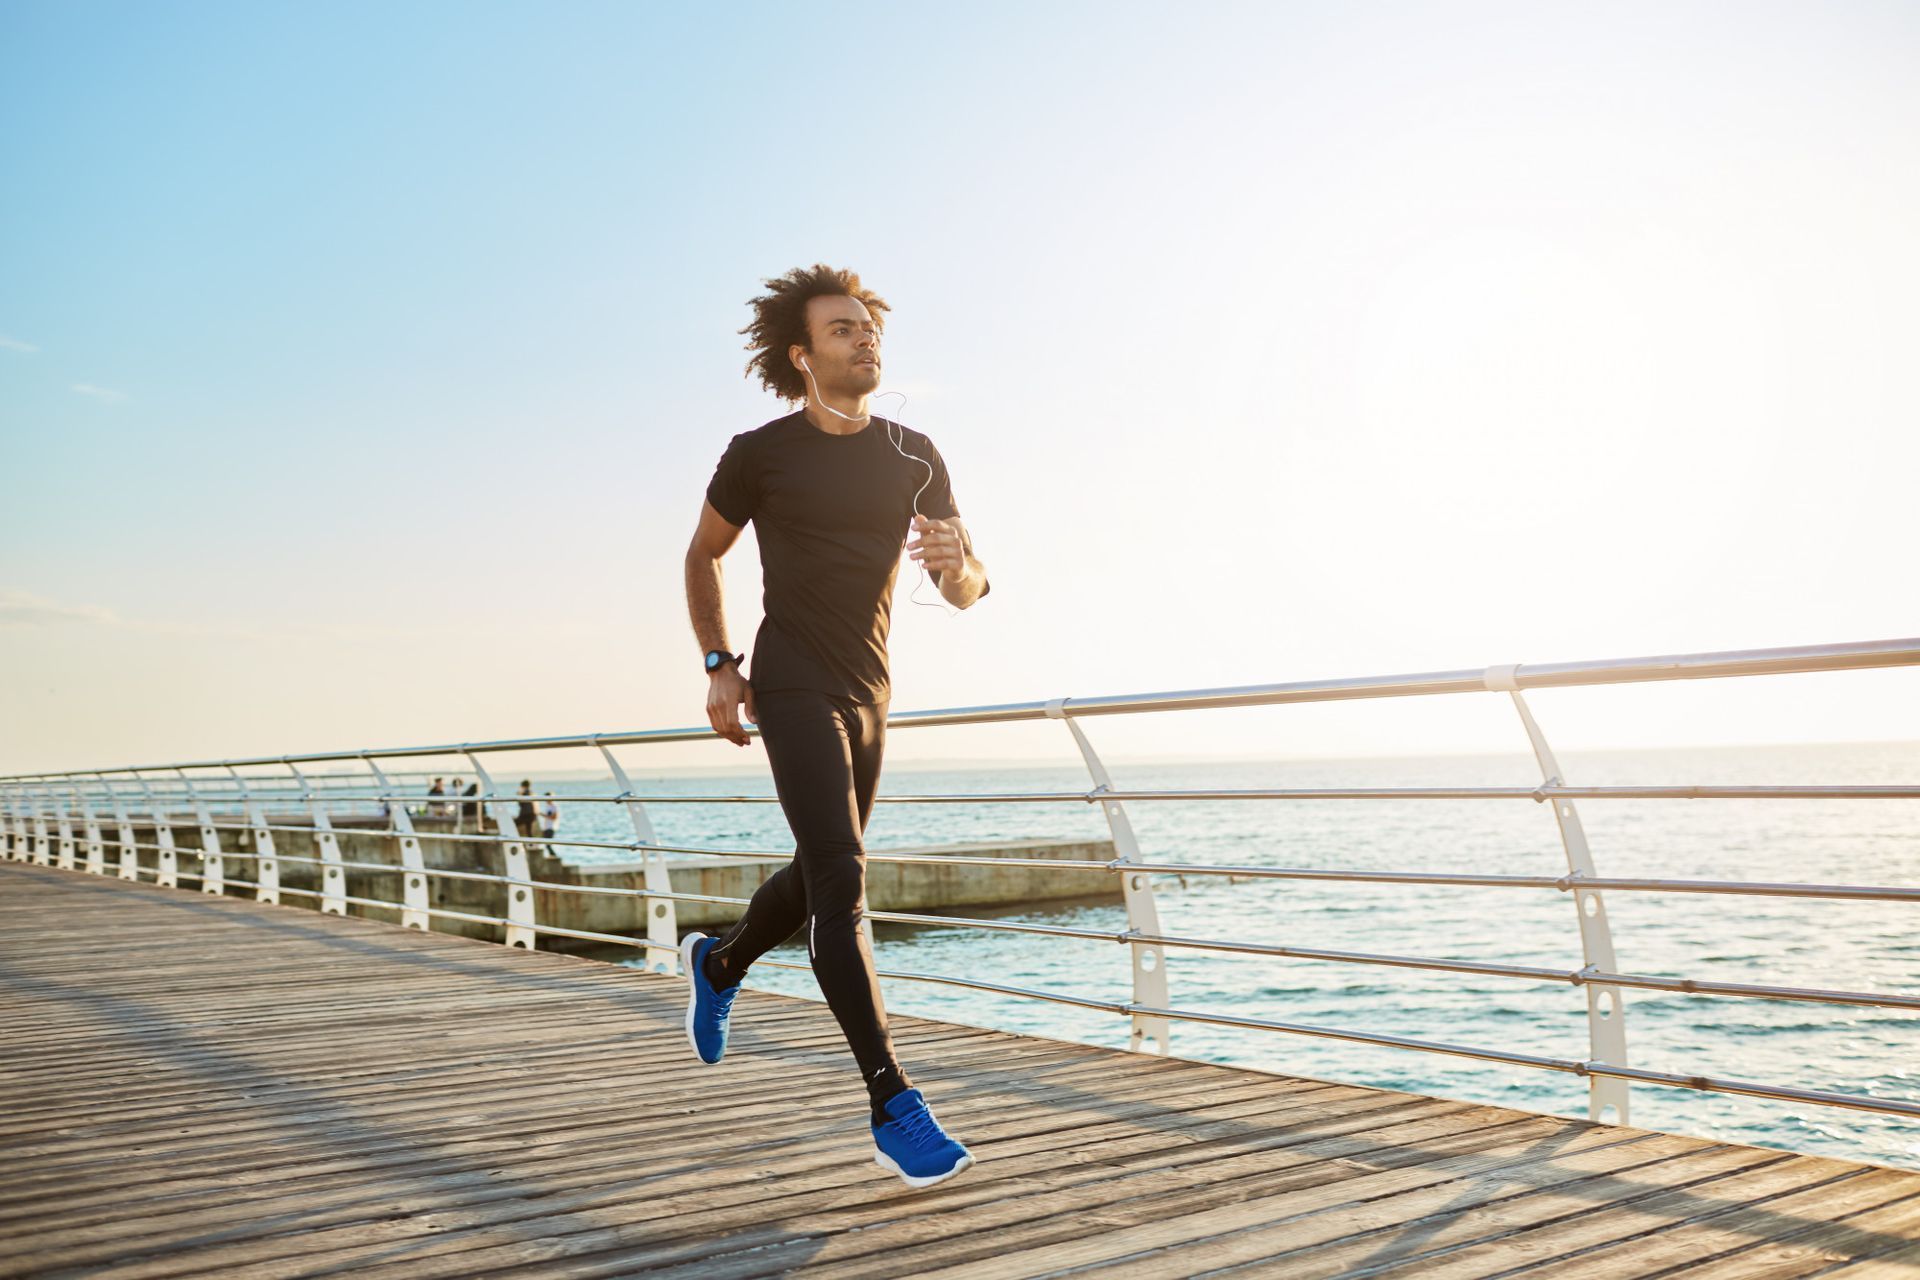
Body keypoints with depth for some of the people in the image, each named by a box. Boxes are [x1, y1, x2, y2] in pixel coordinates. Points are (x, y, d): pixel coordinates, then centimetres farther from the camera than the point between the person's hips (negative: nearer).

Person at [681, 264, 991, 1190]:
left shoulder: (914, 457, 4)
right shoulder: (760, 454, -5)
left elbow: (968, 591, 2)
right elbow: (703, 556, 9)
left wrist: (958, 563, -23)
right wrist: (717, 665, -1)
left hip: (867, 691, 6)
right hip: (793, 688, -6)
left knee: (821, 875, 19)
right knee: (841, 881, -16)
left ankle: (718, 962, 49)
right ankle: (892, 1105, -15)